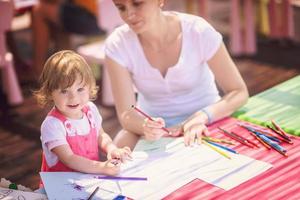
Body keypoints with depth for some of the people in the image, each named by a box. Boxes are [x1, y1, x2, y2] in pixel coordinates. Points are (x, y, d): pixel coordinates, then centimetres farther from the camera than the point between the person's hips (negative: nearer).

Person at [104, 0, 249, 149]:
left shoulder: (198, 31, -21)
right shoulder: (117, 45, -16)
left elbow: (239, 92, -14)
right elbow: (126, 114, -18)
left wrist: (202, 116, -32)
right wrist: (146, 127, -42)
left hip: (203, 124, -1)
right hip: (153, 124, 2)